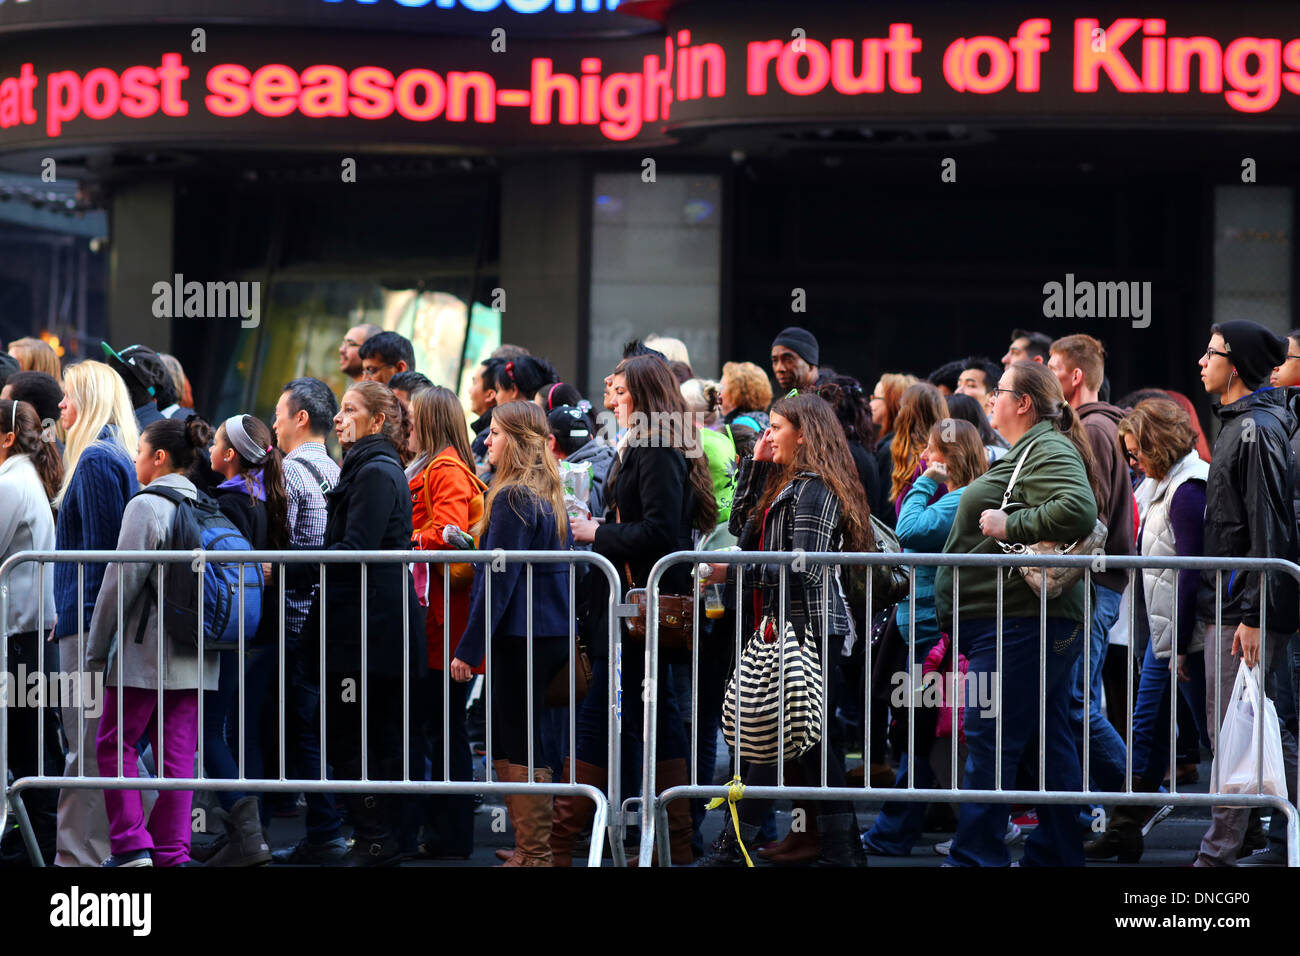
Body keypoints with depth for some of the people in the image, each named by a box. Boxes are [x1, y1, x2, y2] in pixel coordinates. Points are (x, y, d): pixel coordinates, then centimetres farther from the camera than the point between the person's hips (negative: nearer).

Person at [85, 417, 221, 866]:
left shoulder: (146, 506, -11)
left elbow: (121, 582, -12)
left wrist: (96, 649, -5)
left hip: (145, 651, -6)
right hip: (195, 655, 6)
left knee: (115, 743, 5)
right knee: (179, 752, 7)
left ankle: (131, 842, -3)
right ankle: (171, 849, 6)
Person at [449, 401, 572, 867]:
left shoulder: (512, 499, -13)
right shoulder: (549, 497, 13)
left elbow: (499, 580, -17)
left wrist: (469, 647, -14)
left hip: (520, 637, -9)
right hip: (553, 633, 9)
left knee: (520, 750, -4)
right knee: (506, 746, 14)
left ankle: (535, 854, -2)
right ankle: (531, 846, 17)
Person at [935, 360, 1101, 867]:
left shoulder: (1049, 453, -13)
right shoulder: (1029, 451, 21)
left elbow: (1077, 511, -30)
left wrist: (1010, 525, -23)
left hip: (1019, 625, -11)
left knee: (988, 739, -9)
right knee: (1049, 738, 11)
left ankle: (974, 856, -8)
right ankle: (1056, 850, 14)